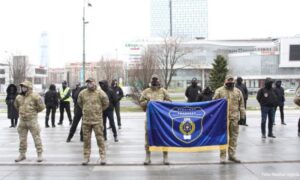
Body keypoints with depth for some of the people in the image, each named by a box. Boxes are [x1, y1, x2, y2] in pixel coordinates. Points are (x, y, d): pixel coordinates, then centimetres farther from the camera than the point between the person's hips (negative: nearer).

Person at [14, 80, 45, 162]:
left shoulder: (35, 96, -14)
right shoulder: (19, 97, 6)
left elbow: (41, 107, -11)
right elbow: (17, 106, 25)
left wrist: (34, 111, 1)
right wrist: (22, 112, 14)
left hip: (32, 120, -6)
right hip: (22, 120, 6)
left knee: (36, 138, 0)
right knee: (22, 138, 13)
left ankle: (40, 154, 8)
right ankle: (22, 154, 26)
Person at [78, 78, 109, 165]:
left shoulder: (100, 93, -6)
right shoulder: (82, 93, 3)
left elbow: (106, 103, 5)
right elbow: (79, 102, 21)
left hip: (97, 120, -3)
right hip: (86, 120, 3)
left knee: (100, 138, 0)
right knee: (86, 139, 7)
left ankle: (103, 157, 7)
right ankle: (86, 157, 17)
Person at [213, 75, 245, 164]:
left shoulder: (238, 92, 12)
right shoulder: (219, 91, 0)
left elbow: (241, 105, 14)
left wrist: (242, 116, 10)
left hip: (234, 117, 4)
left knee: (234, 136, 8)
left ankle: (231, 155, 19)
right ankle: (223, 156, 5)